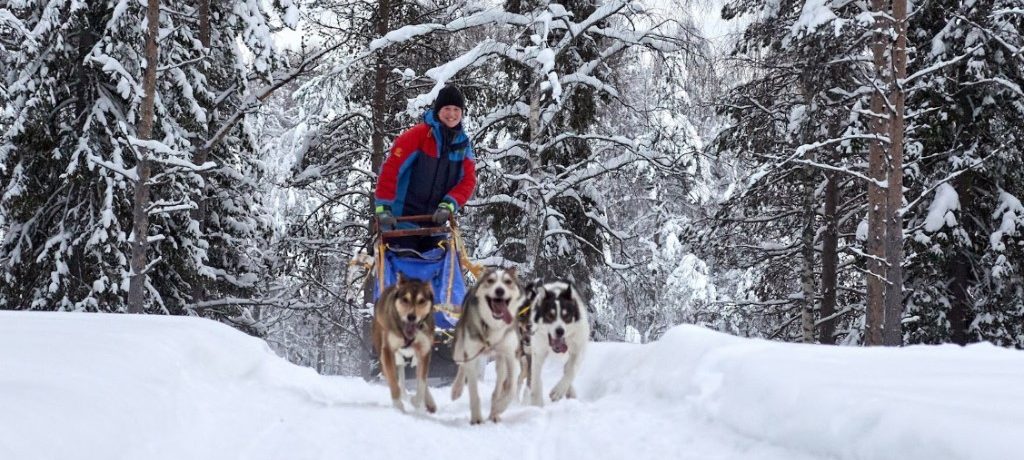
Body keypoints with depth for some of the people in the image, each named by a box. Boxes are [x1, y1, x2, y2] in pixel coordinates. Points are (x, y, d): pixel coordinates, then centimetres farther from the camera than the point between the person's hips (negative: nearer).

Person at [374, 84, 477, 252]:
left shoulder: (463, 144, 6)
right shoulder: (418, 135, -11)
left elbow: (468, 180, 1)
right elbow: (391, 169, -16)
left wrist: (448, 205, -16)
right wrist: (383, 207, -21)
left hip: (435, 221, 5)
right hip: (403, 220, -5)